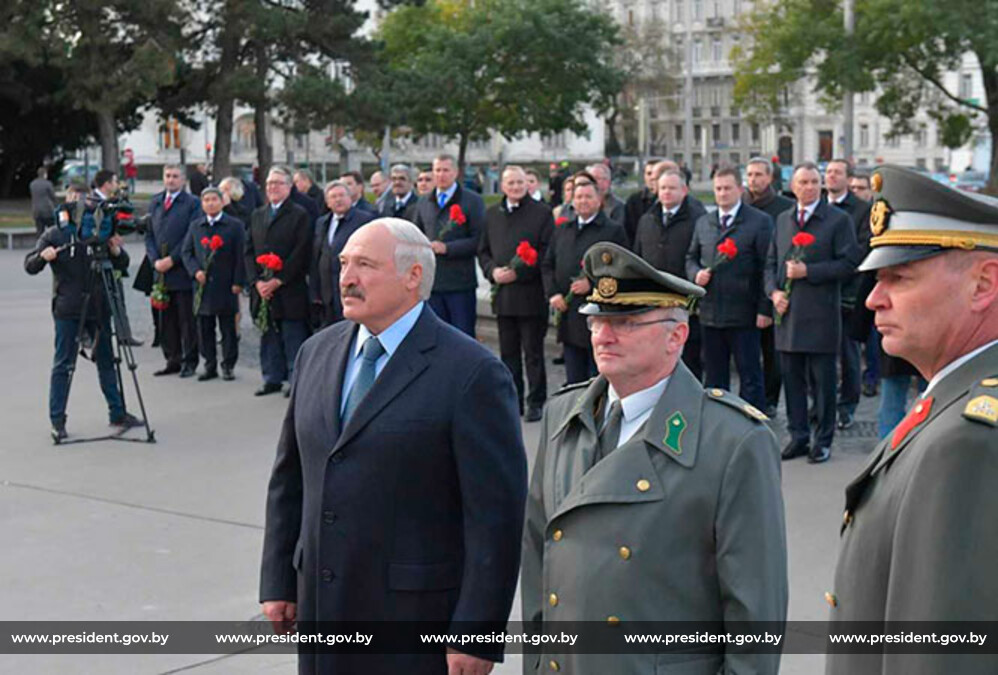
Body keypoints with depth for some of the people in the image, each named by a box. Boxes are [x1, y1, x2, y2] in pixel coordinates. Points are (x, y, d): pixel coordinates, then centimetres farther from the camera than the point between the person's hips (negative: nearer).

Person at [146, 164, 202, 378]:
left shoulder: (193, 203, -2)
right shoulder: (155, 202, 16)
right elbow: (149, 234, 14)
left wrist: (171, 260, -13)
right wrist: (155, 260, -1)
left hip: (182, 271, -5)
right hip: (161, 271, 5)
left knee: (187, 319, -1)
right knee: (166, 319, 7)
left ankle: (189, 362, 6)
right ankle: (173, 360, 15)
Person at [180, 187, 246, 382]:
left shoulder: (235, 226, 1)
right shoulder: (195, 227, 12)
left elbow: (241, 256, -2)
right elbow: (187, 252, 12)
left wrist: (238, 282, -8)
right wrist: (195, 271, -5)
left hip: (226, 286, -3)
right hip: (203, 285, 3)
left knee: (228, 329, 2)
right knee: (204, 329, 5)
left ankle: (228, 366, 10)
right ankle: (210, 365, 13)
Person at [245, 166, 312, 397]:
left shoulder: (299, 215, -3)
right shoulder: (257, 215, 15)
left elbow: (301, 253, -10)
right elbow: (249, 251, 12)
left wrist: (278, 281, -13)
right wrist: (256, 281, -2)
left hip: (289, 290, -5)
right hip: (262, 290, 5)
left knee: (293, 337, -2)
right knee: (268, 337, 9)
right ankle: (272, 378, 17)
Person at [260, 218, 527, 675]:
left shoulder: (472, 374, -12)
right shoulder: (318, 352, 9)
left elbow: (496, 514, -14)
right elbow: (289, 478, 15)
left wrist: (477, 634, -15)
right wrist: (278, 581, 12)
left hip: (417, 611, -5)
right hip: (321, 603, 6)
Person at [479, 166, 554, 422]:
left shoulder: (541, 212, -2)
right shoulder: (492, 214, 13)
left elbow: (547, 252, -7)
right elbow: (483, 250, 15)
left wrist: (518, 273, -15)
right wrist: (493, 271, -5)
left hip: (531, 293, -4)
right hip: (503, 295, 5)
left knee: (533, 352, 2)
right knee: (508, 352, 11)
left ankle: (536, 402, 9)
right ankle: (512, 401, 19)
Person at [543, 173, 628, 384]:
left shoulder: (614, 231, -1)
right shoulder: (562, 230, 15)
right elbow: (547, 265, 15)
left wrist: (592, 283, -17)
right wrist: (552, 293, 0)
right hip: (569, 314, 5)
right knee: (573, 380, 10)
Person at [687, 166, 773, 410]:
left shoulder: (760, 222, -3)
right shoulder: (703, 222, 14)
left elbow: (766, 268, -6)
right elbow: (691, 257, 23)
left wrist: (765, 309, -11)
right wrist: (695, 273, -1)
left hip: (743, 316, -5)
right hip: (710, 314, 5)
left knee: (750, 376, 1)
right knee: (714, 377, 10)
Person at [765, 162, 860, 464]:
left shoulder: (838, 220, -2)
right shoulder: (782, 220, 14)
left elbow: (849, 263, -8)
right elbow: (771, 263, 18)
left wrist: (808, 271, -14)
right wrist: (774, 291, 0)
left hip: (821, 315, -5)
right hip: (787, 313, 5)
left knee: (823, 380, 1)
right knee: (792, 379, 9)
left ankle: (823, 440, 11)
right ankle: (798, 436, 19)